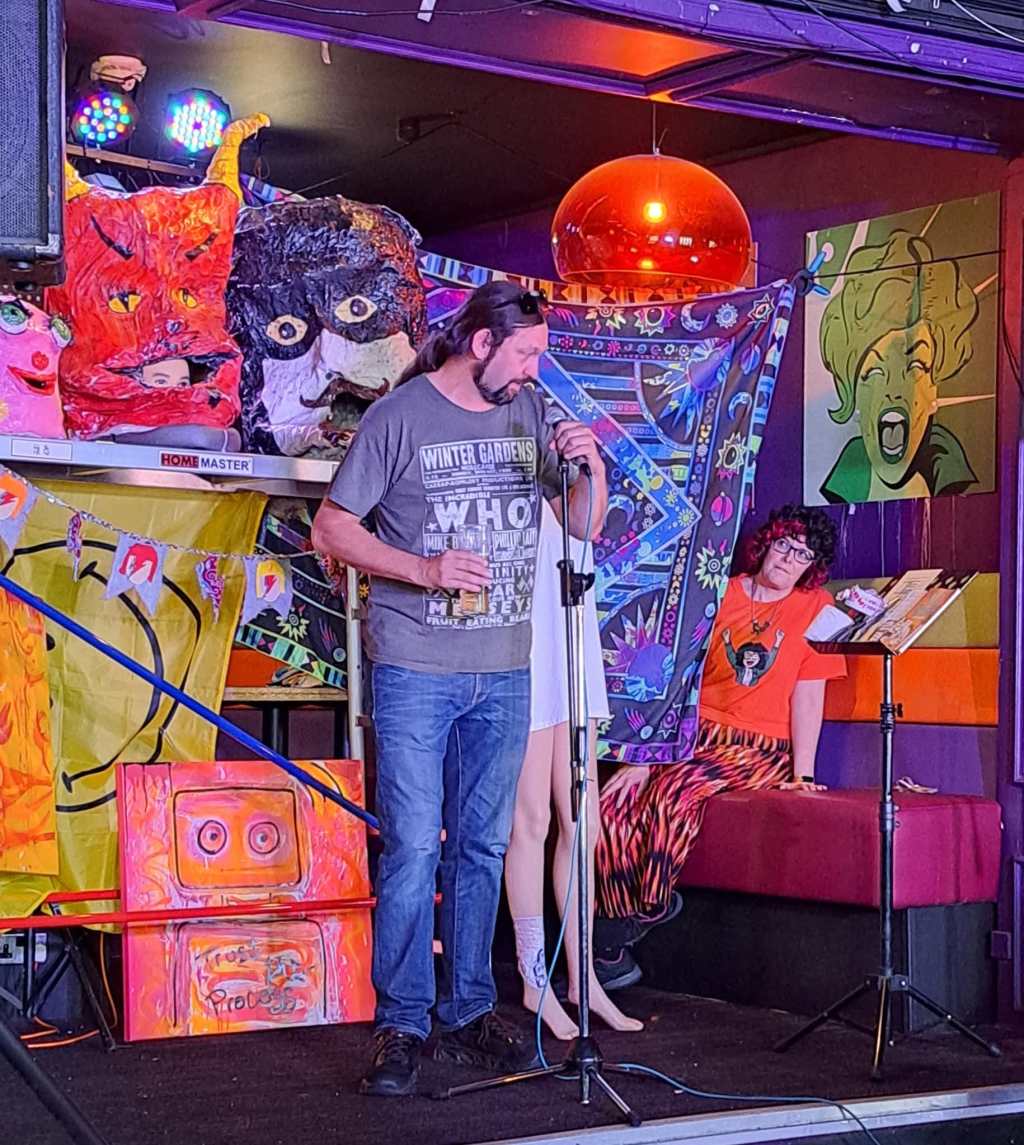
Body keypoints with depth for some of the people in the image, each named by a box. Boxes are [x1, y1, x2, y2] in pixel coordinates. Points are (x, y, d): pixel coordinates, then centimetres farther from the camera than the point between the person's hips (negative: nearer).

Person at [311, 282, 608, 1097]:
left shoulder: (531, 413, 8)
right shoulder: (398, 416, -7)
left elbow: (584, 526, 11)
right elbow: (332, 528, -5)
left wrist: (591, 464, -9)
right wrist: (423, 568, -17)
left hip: (505, 671, 5)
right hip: (416, 671, -5)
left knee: (483, 847, 11)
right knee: (413, 849, -5)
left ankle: (469, 1013, 21)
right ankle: (401, 1026, 4)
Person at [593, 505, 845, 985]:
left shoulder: (814, 606, 2)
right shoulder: (721, 593, 10)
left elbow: (808, 692, -4)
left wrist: (803, 773, -12)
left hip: (760, 750, -4)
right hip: (695, 733, 4)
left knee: (676, 791, -33)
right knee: (615, 798, -21)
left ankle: (651, 908, -13)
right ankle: (613, 951, -19)